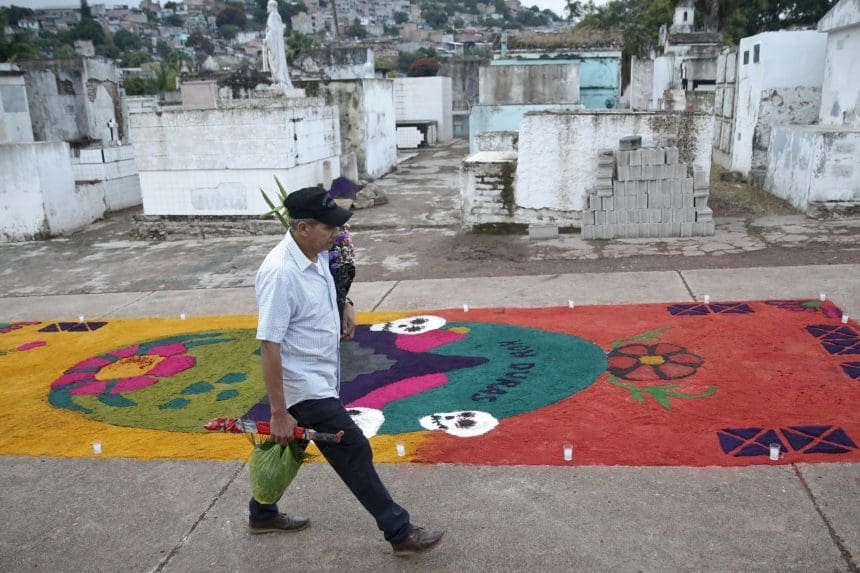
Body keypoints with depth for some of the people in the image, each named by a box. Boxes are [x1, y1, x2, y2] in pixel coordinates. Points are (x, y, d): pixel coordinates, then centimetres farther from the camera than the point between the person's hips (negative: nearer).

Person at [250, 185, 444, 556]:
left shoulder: (318, 254, -1)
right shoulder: (280, 272, -28)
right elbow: (269, 346, -27)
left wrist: (344, 306, 3)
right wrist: (278, 413, -25)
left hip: (318, 379, 9)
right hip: (304, 386, -9)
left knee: (290, 446, 23)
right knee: (354, 451, -3)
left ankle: (262, 515, 44)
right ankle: (400, 533, 9)